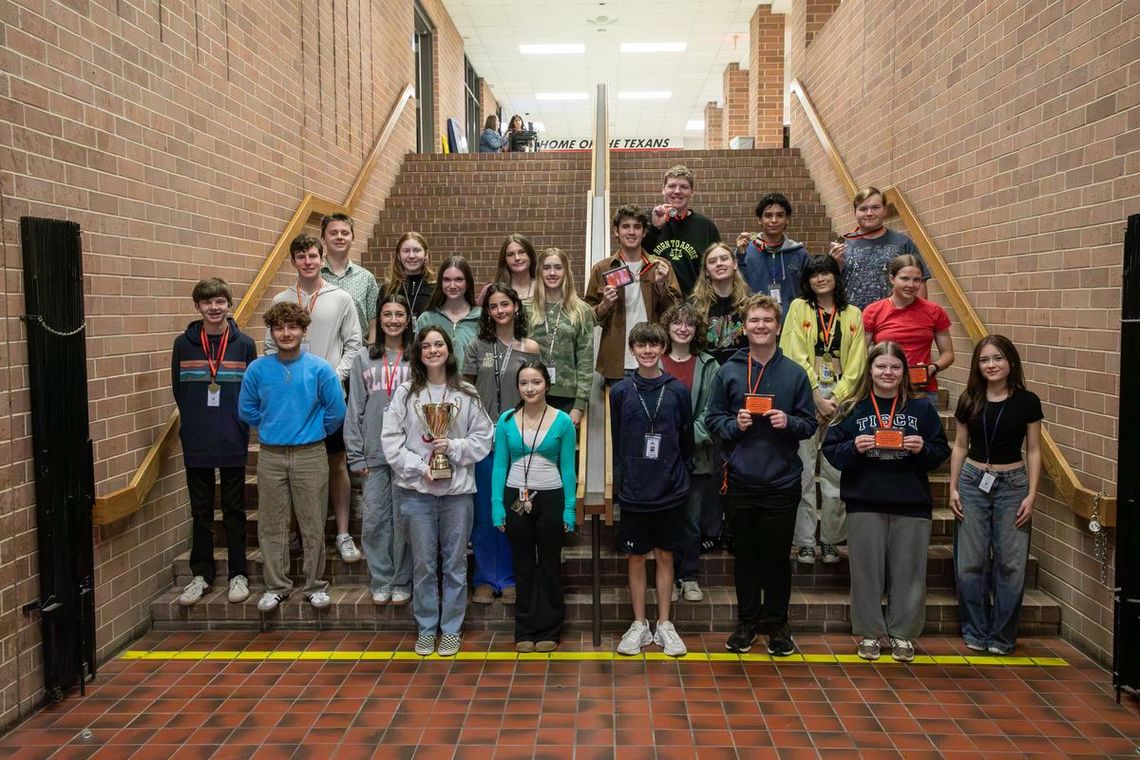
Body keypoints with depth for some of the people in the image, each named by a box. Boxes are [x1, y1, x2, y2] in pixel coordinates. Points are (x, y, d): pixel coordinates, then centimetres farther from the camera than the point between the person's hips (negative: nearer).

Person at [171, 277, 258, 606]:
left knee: (234, 510, 8)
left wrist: (239, 425, -3)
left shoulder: (244, 344, -1)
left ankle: (239, 574, 18)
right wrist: (194, 422, 3)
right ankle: (201, 574, 23)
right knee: (200, 512, 11)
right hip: (196, 443, 1)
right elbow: (178, 390, 7)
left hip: (233, 443, -1)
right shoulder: (183, 344, 1)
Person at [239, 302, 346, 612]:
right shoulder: (257, 369, -1)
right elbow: (247, 411, 10)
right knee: (271, 526, 9)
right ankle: (276, 586, 22)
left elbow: (336, 412, 0)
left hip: (310, 456, -2)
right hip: (270, 457, 2)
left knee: (313, 526, 5)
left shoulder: (320, 368, -7)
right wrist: (272, 428, 11)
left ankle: (315, 585, 19)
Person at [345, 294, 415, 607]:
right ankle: (380, 579, 19)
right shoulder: (364, 360, 7)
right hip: (373, 453, 2)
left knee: (404, 519, 4)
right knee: (374, 519, 5)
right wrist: (356, 456, 0)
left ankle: (402, 580, 18)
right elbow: (354, 410, 5)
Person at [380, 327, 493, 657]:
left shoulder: (467, 395, 2)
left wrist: (454, 448, -13)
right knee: (423, 564, 9)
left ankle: (451, 629, 22)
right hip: (416, 490, 0)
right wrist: (420, 468, -11)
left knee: (455, 563, 8)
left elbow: (483, 438, 3)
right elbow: (391, 440, -2)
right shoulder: (405, 393, 1)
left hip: (457, 489, 0)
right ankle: (426, 628, 23)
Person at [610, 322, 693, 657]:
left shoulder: (678, 390, 0)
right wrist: (619, 481, -1)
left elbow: (686, 439, 6)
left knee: (665, 555, 10)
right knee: (636, 556, 8)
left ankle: (664, 625, 21)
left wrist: (682, 475, 4)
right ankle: (639, 624, 21)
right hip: (634, 491, 0)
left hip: (670, 490, 0)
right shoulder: (621, 391, -1)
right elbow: (614, 441, 1)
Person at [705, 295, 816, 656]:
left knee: (777, 555, 8)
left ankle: (777, 623, 24)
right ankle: (747, 621, 25)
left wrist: (789, 422, -15)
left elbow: (810, 423, 5)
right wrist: (734, 424, -13)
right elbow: (712, 419, 6)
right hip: (740, 480, 1)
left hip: (782, 481, 0)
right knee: (746, 555, 11)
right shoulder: (728, 371, 3)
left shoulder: (795, 373, 2)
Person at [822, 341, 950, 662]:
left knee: (908, 571, 6)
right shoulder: (852, 409, 4)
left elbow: (941, 452, 8)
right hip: (865, 503, 0)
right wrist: (854, 448, -16)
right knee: (867, 571, 5)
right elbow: (831, 451, 2)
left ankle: (903, 634, 21)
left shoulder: (922, 407, 6)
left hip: (912, 504, 1)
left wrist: (922, 449, -12)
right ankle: (870, 633, 19)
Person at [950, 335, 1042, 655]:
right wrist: (953, 488, 2)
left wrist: (1031, 495, -4)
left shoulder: (1027, 401, -2)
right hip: (973, 481, 1)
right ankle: (975, 632, 17)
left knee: (1010, 563, 0)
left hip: (1012, 484, -1)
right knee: (970, 563, 3)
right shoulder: (969, 400, 3)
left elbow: (1033, 451, 2)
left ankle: (1002, 635, 15)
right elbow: (960, 446, 8)